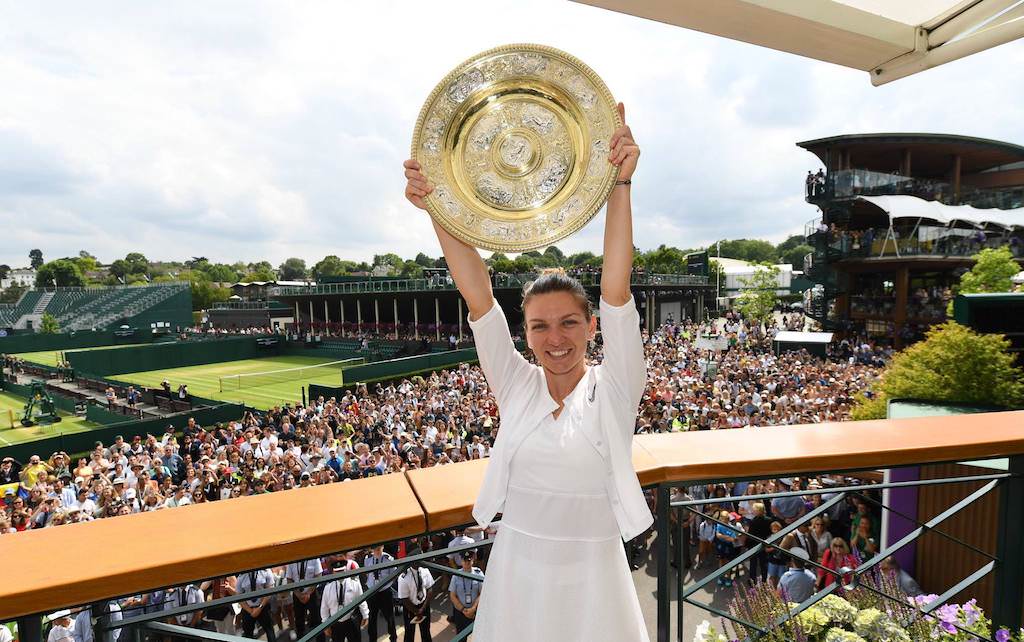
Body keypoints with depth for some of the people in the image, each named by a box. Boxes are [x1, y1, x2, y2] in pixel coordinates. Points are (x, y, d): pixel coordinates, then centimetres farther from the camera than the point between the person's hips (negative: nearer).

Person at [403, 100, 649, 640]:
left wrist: (620, 185, -32)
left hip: (592, 578, -2)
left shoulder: (613, 391, -11)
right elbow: (477, 297, -16)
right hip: (516, 573, 2)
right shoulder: (517, 387, -6)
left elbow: (615, 291, -24)